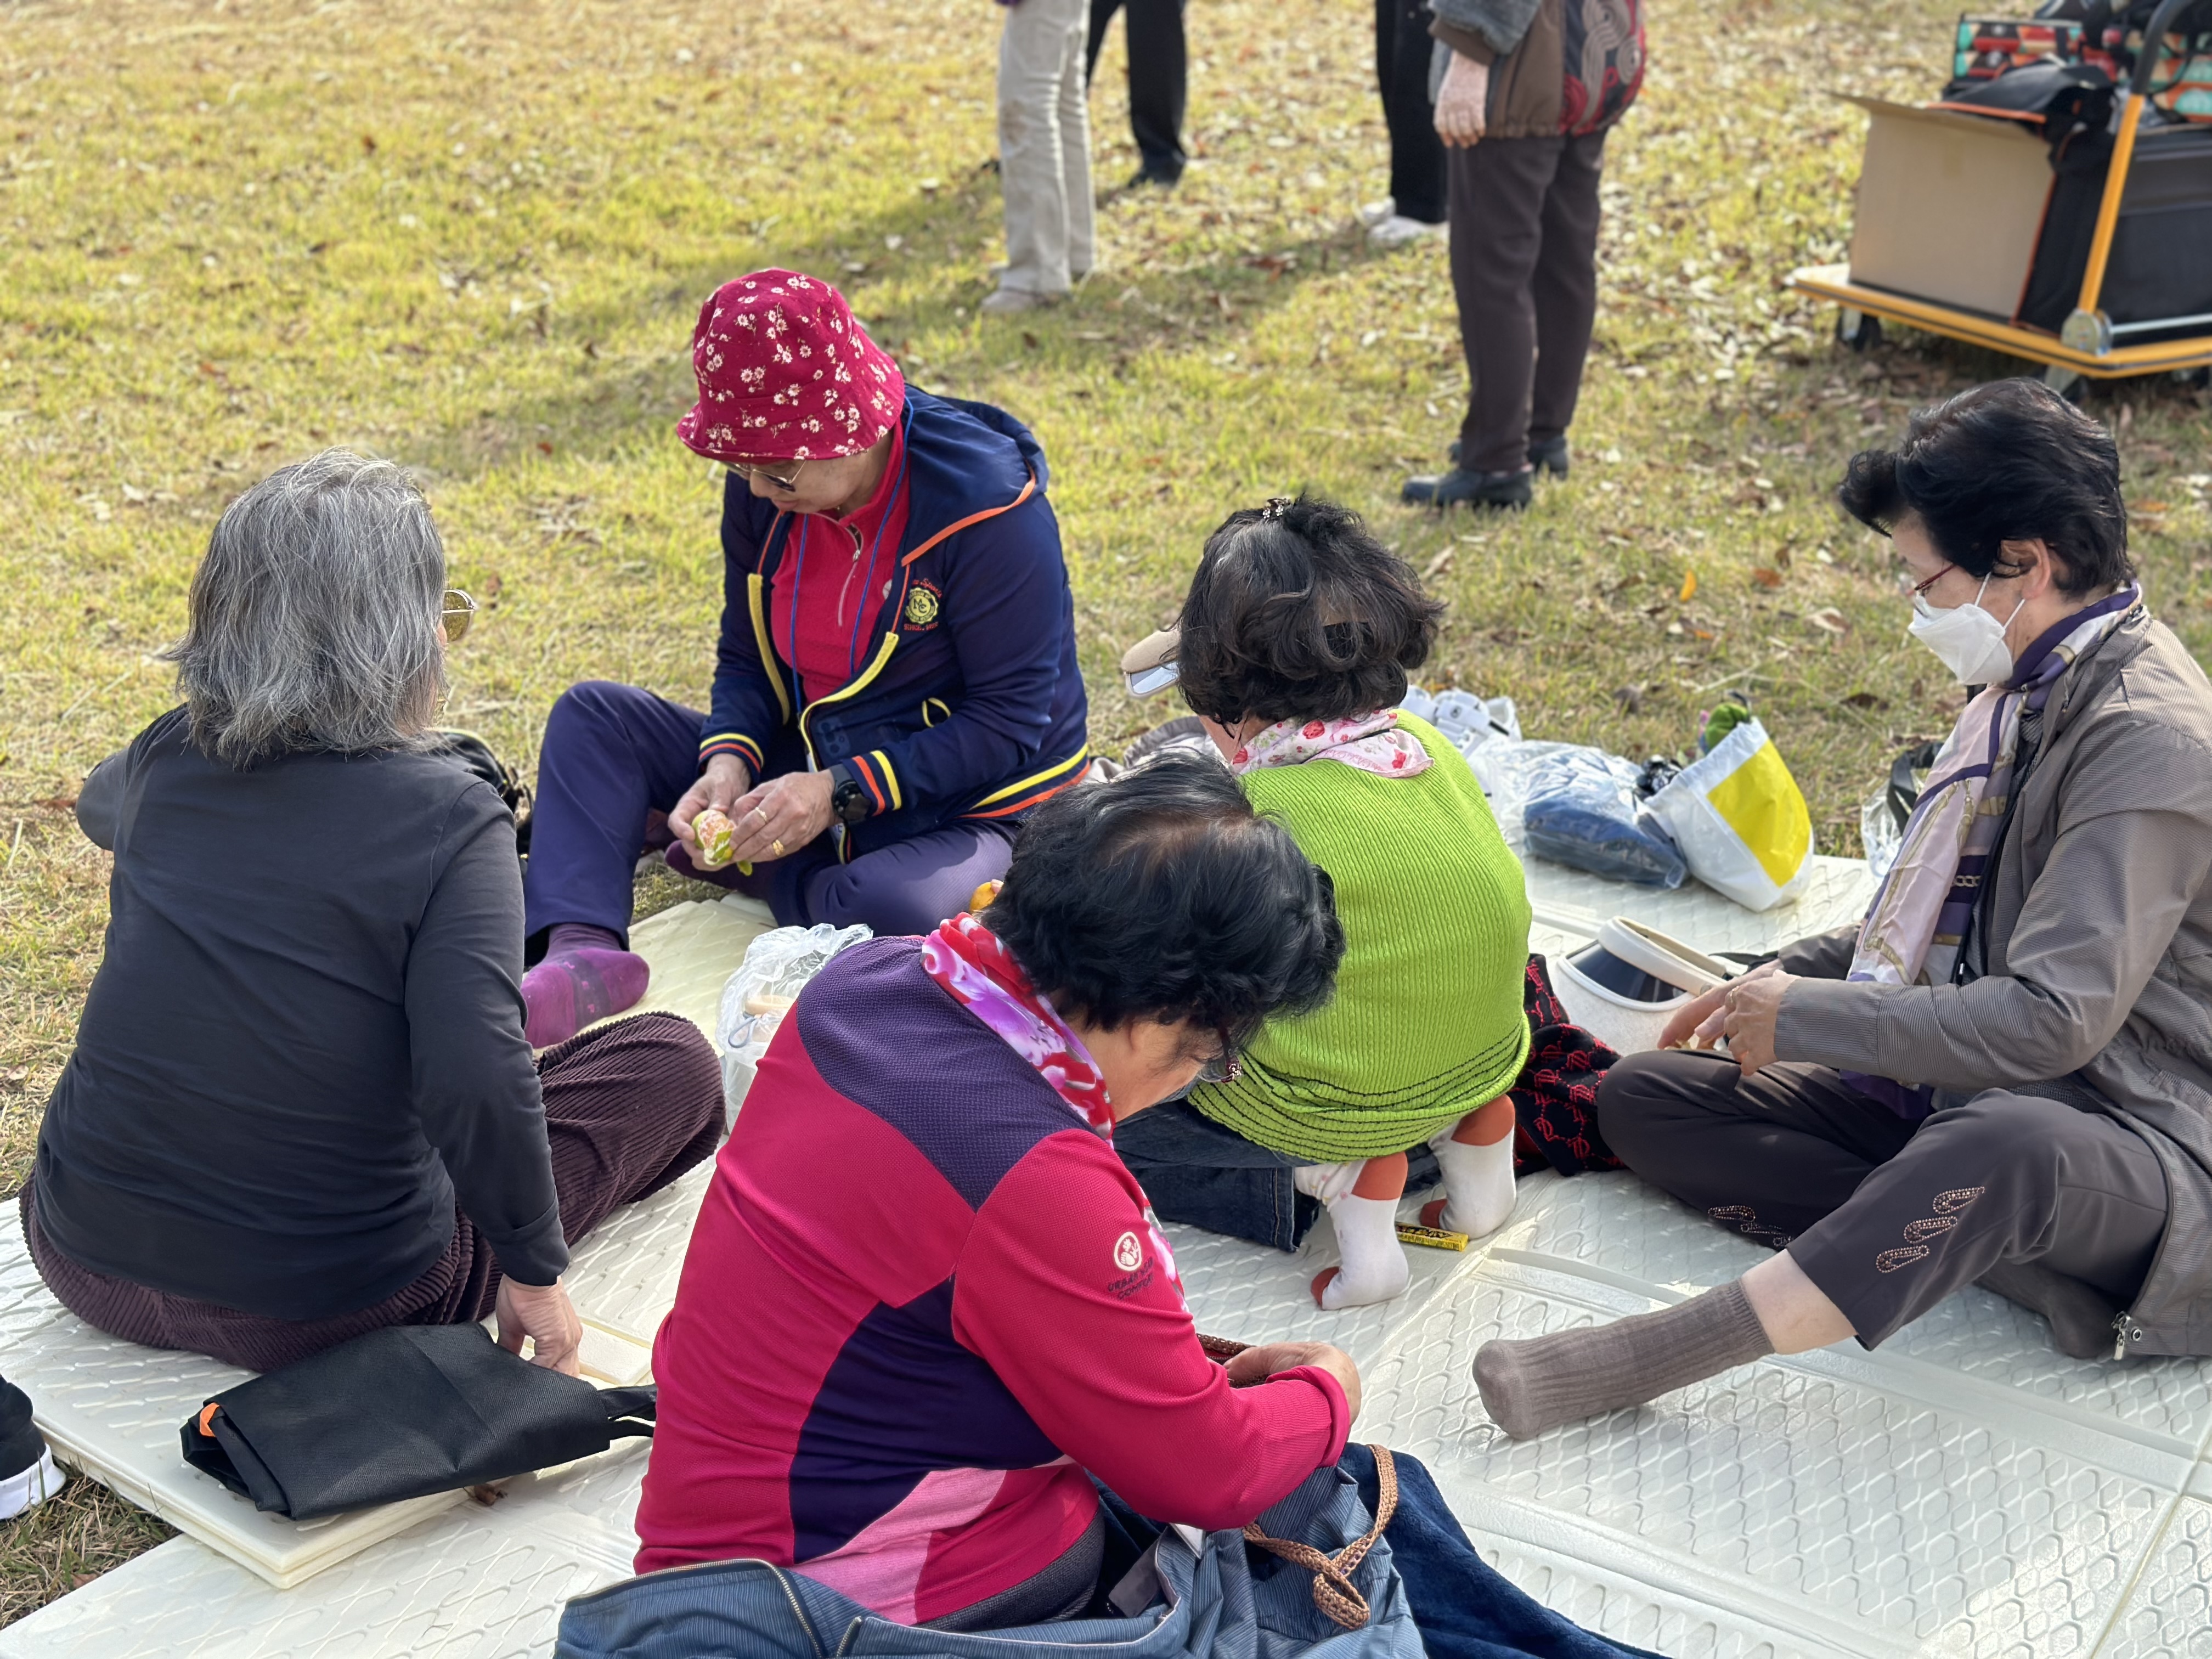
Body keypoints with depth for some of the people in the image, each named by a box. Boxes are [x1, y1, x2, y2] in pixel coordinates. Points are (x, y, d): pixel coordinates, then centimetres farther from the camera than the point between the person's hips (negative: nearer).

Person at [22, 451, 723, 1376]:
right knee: (671, 1063, 9)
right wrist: (534, 1273, -15)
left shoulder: (167, 761, -3)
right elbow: (477, 1084, -30)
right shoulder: (450, 821, -20)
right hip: (319, 1318, -3)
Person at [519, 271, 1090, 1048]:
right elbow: (747, 658, 5)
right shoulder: (762, 492, -5)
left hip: (962, 808, -6)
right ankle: (582, 951, -24)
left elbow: (1009, 720, -22)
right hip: (808, 776, 6)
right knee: (592, 715, -2)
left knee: (897, 907, -40)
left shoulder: (985, 505, -23)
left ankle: (749, 868, -6)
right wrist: (728, 766, -17)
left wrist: (839, 794, -29)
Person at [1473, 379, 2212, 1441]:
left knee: (1996, 1143, -46)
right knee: (1642, 1097, -2)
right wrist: (1785, 977, 10)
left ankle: (1638, 1360, -39)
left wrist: (1805, 1019, -18)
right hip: (1964, 1091, 10)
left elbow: (2053, 1018, -29)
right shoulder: (2037, 686, 9)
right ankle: (2029, 1261, -16)